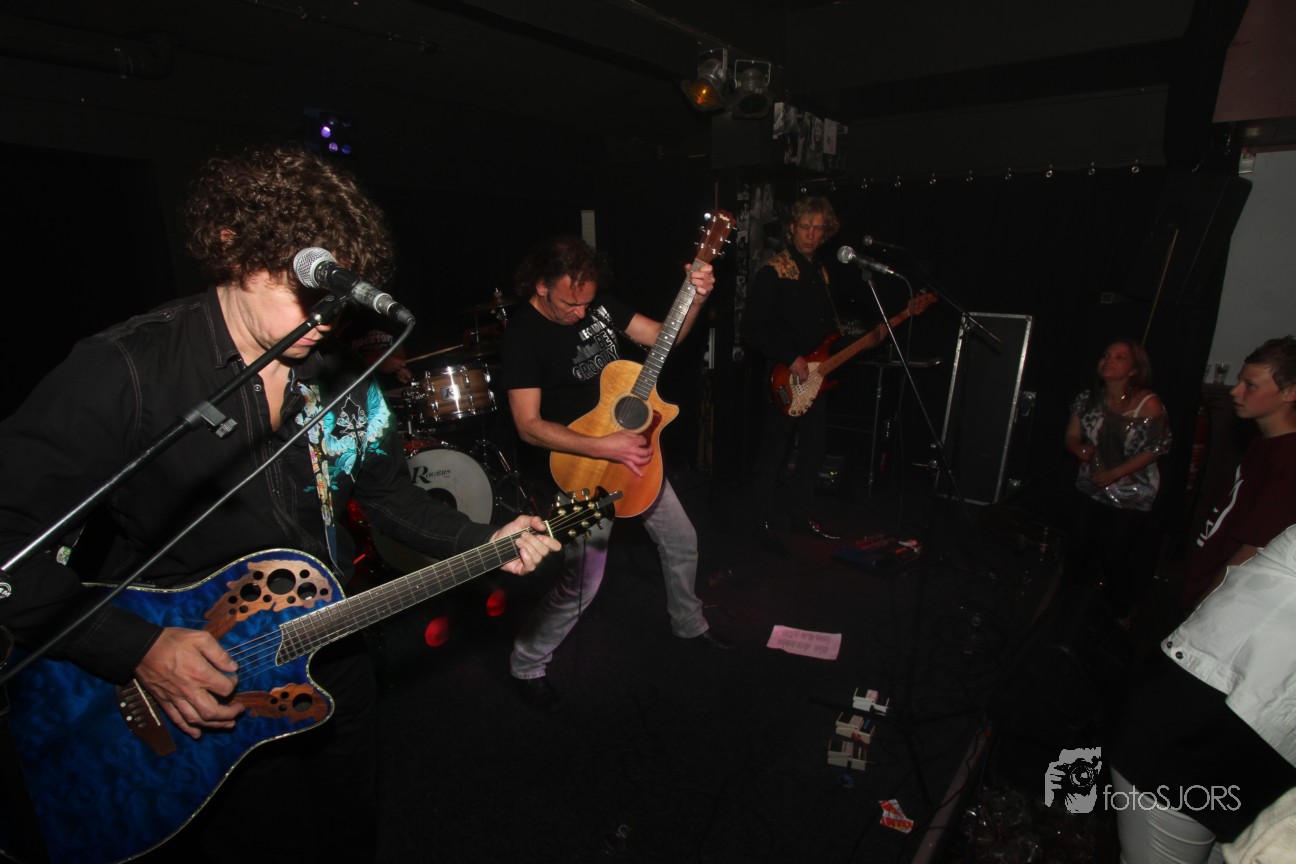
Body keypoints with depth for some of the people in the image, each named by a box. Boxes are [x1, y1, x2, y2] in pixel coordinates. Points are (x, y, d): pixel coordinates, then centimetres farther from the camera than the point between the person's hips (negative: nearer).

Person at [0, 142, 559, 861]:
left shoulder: (342, 375, -4)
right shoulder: (126, 370, -21)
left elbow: (389, 496, 5)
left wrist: (485, 544, -4)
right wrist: (137, 649, -27)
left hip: (331, 666, 5)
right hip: (191, 712, -4)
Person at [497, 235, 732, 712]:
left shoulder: (596, 303, -1)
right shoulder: (522, 336, -19)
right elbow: (529, 426, -23)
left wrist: (696, 298, -16)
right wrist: (603, 447, -31)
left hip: (633, 450, 7)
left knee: (681, 539, 17)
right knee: (583, 582, -7)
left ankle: (689, 624, 44)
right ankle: (527, 665, 21)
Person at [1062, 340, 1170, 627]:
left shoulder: (1148, 404, -14)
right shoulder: (1090, 398, -1)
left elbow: (1155, 449, -12)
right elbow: (1071, 436, 5)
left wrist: (1114, 474, -16)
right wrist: (1081, 450, -17)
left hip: (1131, 495, -4)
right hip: (1092, 488, 4)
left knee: (1114, 555, 2)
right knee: (1078, 547, 6)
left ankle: (1120, 614, 26)